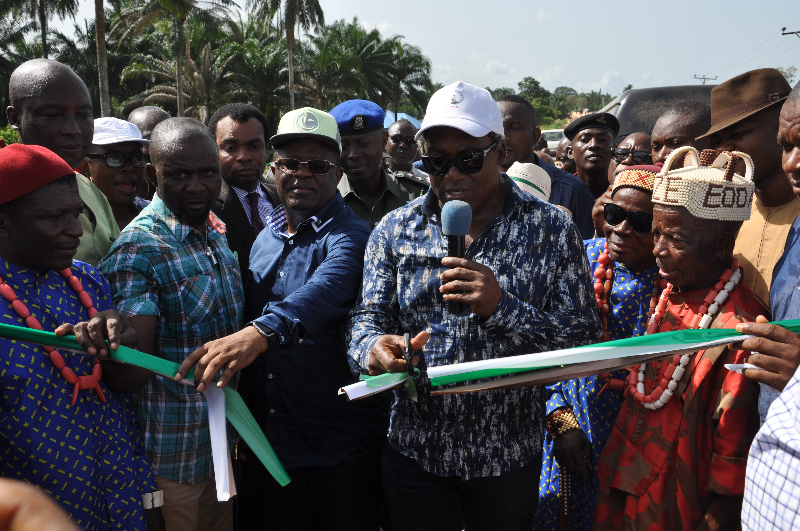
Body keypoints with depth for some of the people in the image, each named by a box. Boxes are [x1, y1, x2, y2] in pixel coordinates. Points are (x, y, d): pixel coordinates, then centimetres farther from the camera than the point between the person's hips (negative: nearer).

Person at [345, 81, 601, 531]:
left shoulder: (551, 229, -7)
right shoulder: (395, 231, -1)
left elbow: (585, 335, -10)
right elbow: (368, 318, -1)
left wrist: (503, 307, -25)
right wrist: (375, 349, -25)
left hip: (509, 458, -1)